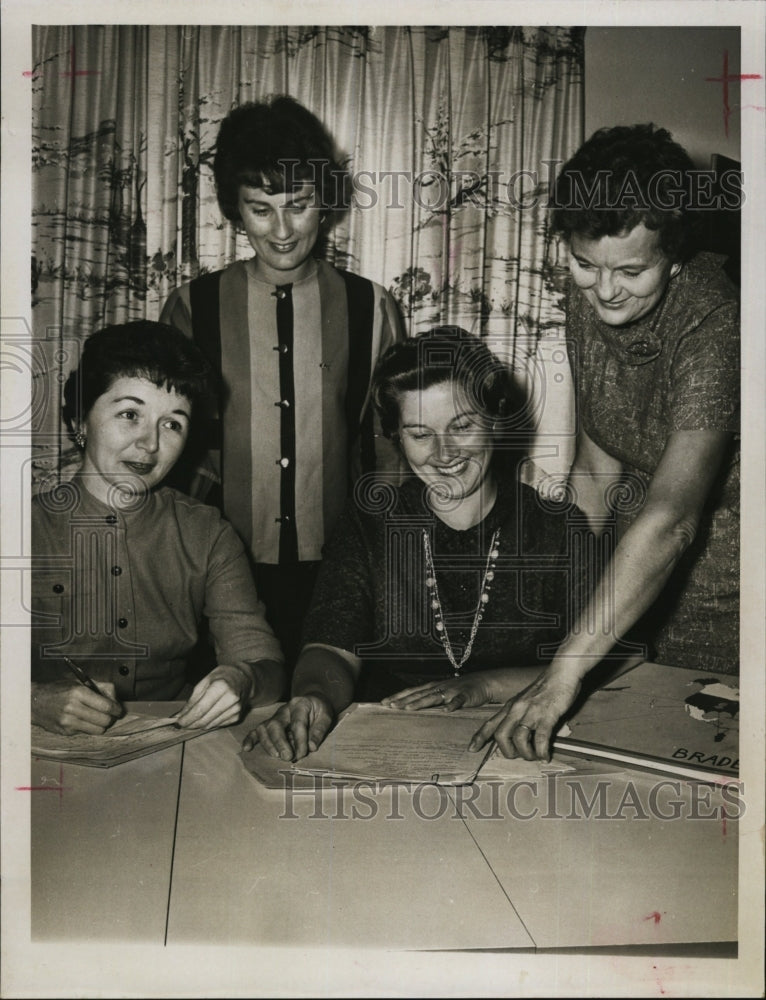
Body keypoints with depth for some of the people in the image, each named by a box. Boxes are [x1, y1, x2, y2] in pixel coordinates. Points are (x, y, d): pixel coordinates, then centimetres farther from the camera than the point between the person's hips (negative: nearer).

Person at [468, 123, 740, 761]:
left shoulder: (713, 326, -29)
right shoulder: (587, 295, -8)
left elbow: (670, 520, -39)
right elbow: (598, 462, 0)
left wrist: (563, 675, -44)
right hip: (629, 561, 5)